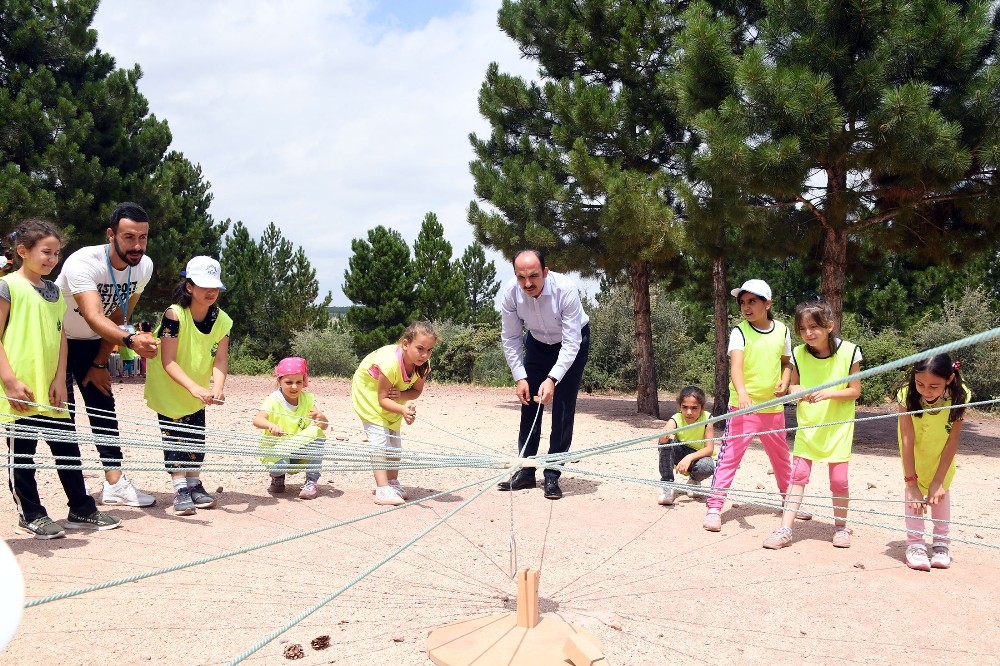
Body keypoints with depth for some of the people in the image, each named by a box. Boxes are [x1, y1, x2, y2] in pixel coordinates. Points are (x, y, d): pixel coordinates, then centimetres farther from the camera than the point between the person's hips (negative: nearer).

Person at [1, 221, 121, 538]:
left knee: (68, 448, 10)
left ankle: (82, 510, 20)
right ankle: (31, 516, 15)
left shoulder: (53, 291, 13)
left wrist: (60, 379, 2)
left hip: (51, 390, 6)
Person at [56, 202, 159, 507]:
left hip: (90, 343, 5)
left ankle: (115, 483, 6)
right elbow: (94, 317, -46)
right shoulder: (83, 263, -32)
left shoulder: (144, 266, -14)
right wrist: (131, 340, -63)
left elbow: (118, 317, -3)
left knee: (104, 407, 3)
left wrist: (100, 363, -3)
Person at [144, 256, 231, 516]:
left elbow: (220, 359, -18)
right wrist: (194, 388, -42)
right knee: (174, 433, -6)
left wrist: (217, 387, -38)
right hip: (168, 387, -5)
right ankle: (180, 488, 0)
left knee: (196, 435, 7)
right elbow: (168, 361, -30)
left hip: (198, 391, 5)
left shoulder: (222, 320, -12)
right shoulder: (174, 315, -27)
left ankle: (194, 484, 19)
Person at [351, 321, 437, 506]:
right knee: (380, 439, -16)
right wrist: (403, 409, -51)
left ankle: (393, 483, 24)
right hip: (369, 390, -7)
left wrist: (401, 395, -30)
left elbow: (417, 390, -8)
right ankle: (383, 491, -18)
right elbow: (382, 399, -35)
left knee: (394, 440, 12)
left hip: (394, 397, 7)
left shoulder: (423, 364, -24)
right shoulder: (391, 363, -43)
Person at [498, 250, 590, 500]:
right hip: (537, 342, 3)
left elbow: (571, 342, -35)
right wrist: (520, 377, -21)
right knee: (529, 402, 1)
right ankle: (525, 471, 11)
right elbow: (510, 338, -15)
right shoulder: (510, 291, -27)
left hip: (572, 342, -3)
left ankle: (552, 475, -2)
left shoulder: (565, 289, -37)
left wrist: (552, 379, -45)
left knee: (563, 407, -9)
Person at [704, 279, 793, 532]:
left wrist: (785, 382, -3)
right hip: (743, 406, -4)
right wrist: (742, 393, -42)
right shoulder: (740, 332, -10)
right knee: (729, 456, -10)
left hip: (773, 407, 4)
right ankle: (714, 507, -6)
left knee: (781, 458, 20)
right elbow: (735, 365, -25)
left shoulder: (781, 330, 3)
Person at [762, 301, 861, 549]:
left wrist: (829, 393, -23)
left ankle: (841, 526, 24)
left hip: (838, 425, -2)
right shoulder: (799, 354, -5)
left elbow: (855, 391, -6)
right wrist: (795, 390, -17)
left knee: (839, 479, 1)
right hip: (807, 424, 2)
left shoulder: (848, 352, -12)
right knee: (798, 475, -2)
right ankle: (785, 530, 0)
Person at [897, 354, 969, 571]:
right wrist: (911, 482, -35)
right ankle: (915, 544, -4)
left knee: (941, 489, 0)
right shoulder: (908, 394, -38)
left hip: (941, 445, 1)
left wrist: (937, 481, -28)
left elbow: (952, 441, -29)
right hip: (916, 442, -1)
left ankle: (941, 542, 13)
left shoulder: (959, 396, -36)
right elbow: (907, 440, -34)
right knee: (914, 487, -9)